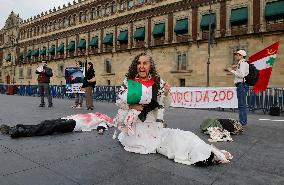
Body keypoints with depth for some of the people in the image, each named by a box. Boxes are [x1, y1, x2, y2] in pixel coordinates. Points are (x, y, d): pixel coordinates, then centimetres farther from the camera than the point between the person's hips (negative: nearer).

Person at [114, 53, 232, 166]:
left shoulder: (157, 82, -1)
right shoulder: (128, 82, -3)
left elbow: (166, 104, -1)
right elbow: (119, 101, 2)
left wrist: (166, 94, -23)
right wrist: (132, 106, -16)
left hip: (153, 126, 0)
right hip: (134, 125, 0)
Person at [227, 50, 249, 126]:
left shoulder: (243, 63, -9)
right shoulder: (241, 63, 21)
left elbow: (241, 75, -20)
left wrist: (232, 71, -13)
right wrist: (235, 69, 13)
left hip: (242, 85, -11)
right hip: (241, 85, 11)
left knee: (242, 105, -8)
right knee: (241, 105, 14)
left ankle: (243, 122, -4)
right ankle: (242, 121, 22)